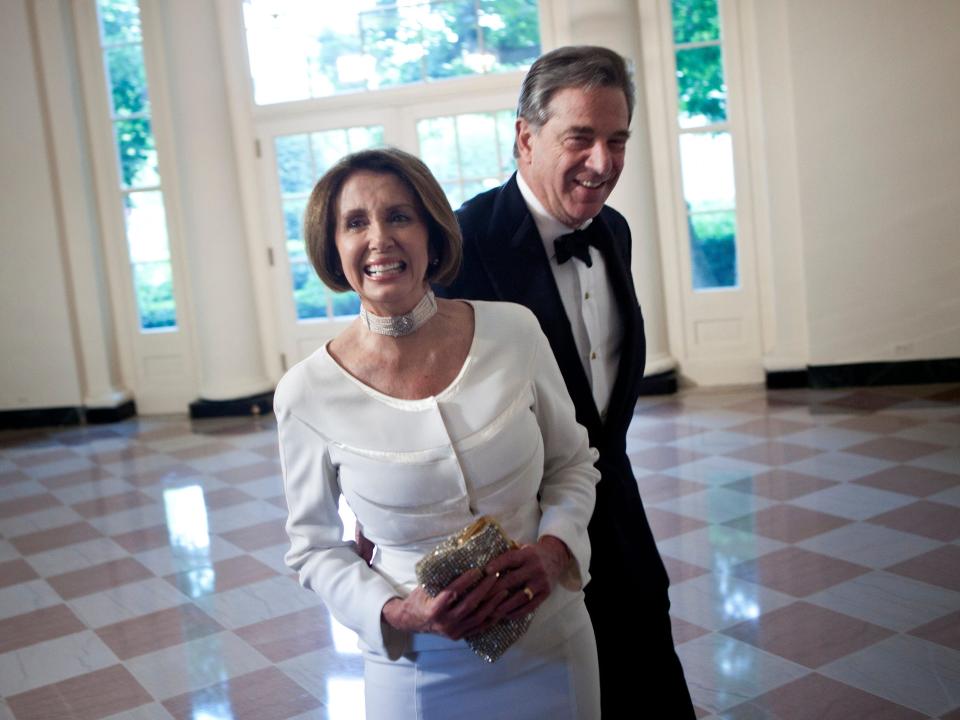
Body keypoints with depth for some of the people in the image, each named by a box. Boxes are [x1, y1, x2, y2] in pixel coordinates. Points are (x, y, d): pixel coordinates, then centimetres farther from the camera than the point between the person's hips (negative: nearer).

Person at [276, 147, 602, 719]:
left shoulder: (514, 331, -10)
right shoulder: (308, 394, -13)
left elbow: (572, 463, 4)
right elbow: (315, 547, -1)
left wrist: (555, 547, -14)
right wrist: (397, 613, -17)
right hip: (419, 668, -2)